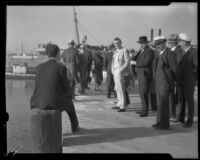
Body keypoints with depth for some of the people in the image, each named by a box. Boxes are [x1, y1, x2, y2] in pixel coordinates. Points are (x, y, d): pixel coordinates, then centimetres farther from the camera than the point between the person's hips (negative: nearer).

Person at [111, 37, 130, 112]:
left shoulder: (124, 50, -8)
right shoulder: (115, 51, 16)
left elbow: (127, 61, -12)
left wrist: (121, 70, -16)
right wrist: (112, 70, 10)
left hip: (120, 72, -8)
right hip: (115, 72, 8)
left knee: (121, 89, -8)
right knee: (117, 88, 12)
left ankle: (123, 106, -4)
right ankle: (119, 104, 21)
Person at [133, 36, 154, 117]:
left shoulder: (149, 51, -11)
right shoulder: (140, 51, 17)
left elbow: (145, 63, -21)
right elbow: (134, 59, 9)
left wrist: (135, 64, -9)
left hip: (145, 74, -9)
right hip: (140, 74, 9)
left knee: (144, 93, -8)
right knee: (141, 92, 12)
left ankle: (145, 111, -3)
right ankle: (143, 108, 21)